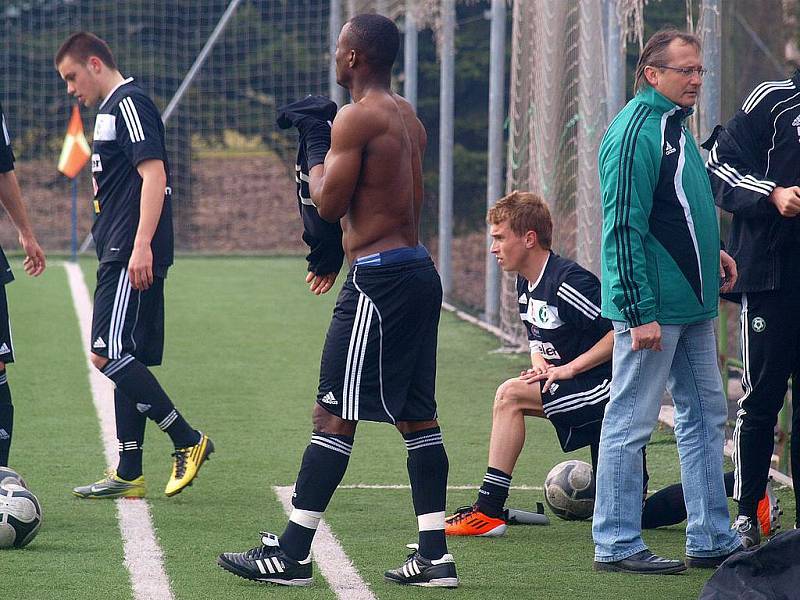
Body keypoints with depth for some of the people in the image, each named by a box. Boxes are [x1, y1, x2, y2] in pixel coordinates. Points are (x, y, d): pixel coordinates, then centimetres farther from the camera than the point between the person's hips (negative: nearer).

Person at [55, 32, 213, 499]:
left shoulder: (129, 103, -9)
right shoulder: (111, 109, 22)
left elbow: (153, 174, -19)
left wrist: (141, 246, -25)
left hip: (132, 257, -11)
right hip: (121, 257, 11)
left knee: (107, 354, -15)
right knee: (127, 360, 9)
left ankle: (188, 442, -11)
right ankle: (128, 476, 10)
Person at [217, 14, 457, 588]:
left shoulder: (357, 117, -13)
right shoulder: (409, 119, 15)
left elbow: (330, 205, -13)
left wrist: (315, 148, 3)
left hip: (379, 279, -9)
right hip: (419, 271, 9)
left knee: (334, 413, -7)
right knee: (416, 413, 10)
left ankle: (291, 555, -6)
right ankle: (435, 555, 10)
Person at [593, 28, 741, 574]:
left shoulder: (674, 124, 14)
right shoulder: (636, 131, -16)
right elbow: (624, 228, -20)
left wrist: (709, 253, 12)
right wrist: (640, 313, -22)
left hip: (690, 304, 10)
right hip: (653, 306, -10)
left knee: (705, 415, 13)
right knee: (631, 422, -3)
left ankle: (712, 538, 19)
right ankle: (617, 544, 2)